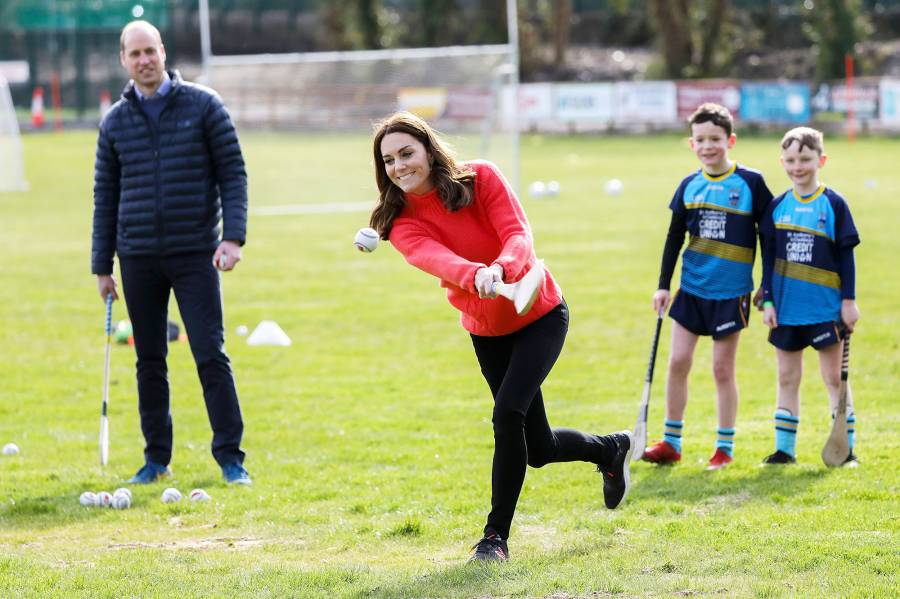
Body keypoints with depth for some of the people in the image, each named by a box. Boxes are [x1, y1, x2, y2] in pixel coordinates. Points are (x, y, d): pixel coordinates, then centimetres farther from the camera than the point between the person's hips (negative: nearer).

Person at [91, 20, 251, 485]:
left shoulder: (203, 106, 0)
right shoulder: (115, 122, 8)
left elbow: (233, 173, -2)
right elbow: (105, 196, 11)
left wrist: (232, 238, -13)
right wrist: (102, 266, 8)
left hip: (195, 254, -3)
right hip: (139, 259, 3)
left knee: (210, 355, -6)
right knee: (150, 361, 7)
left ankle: (230, 456, 0)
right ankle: (156, 458, 15)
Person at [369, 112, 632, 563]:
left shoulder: (481, 178, -17)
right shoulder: (401, 222, -13)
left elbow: (520, 237, -28)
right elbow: (436, 257, -34)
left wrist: (499, 269, -51)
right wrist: (475, 276, -57)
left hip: (541, 316, -4)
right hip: (485, 331, 4)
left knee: (508, 414, -23)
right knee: (538, 449, 12)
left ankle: (496, 535, -11)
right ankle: (611, 449, 44)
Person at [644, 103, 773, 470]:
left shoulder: (750, 182, -6)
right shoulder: (689, 186, 4)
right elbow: (674, 238, 12)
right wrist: (663, 285, 9)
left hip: (731, 291, -3)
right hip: (692, 287, 3)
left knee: (723, 368, 2)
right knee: (678, 361, 1)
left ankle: (725, 446, 12)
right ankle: (671, 443, 10)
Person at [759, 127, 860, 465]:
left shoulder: (834, 204, -3)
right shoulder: (777, 207, 5)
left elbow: (846, 255, -2)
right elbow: (769, 257, 8)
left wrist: (849, 300, -5)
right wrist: (767, 301, 4)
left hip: (826, 307, -3)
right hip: (786, 309, 3)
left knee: (834, 377, 1)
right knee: (787, 378, 9)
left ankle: (846, 447, 7)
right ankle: (784, 449, 14)